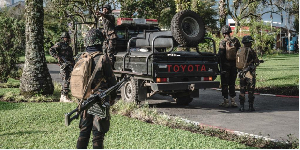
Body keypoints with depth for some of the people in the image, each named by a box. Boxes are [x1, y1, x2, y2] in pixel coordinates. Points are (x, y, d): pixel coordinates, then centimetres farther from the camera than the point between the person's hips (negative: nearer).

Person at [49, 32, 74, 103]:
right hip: (64, 65, -8)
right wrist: (57, 57, -18)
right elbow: (51, 50, -8)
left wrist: (74, 66, 17)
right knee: (66, 80, -12)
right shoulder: (59, 44, 2)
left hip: (70, 65, 8)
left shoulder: (69, 47, 26)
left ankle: (62, 97, 14)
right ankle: (64, 97, -11)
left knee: (66, 81, 9)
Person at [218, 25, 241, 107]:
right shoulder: (236, 41, 4)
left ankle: (226, 101, 4)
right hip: (234, 64, 5)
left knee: (225, 84, 3)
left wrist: (220, 65, -6)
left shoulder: (223, 42, -10)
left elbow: (221, 55, -13)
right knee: (232, 83, 12)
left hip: (225, 64, -4)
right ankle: (233, 101, 11)